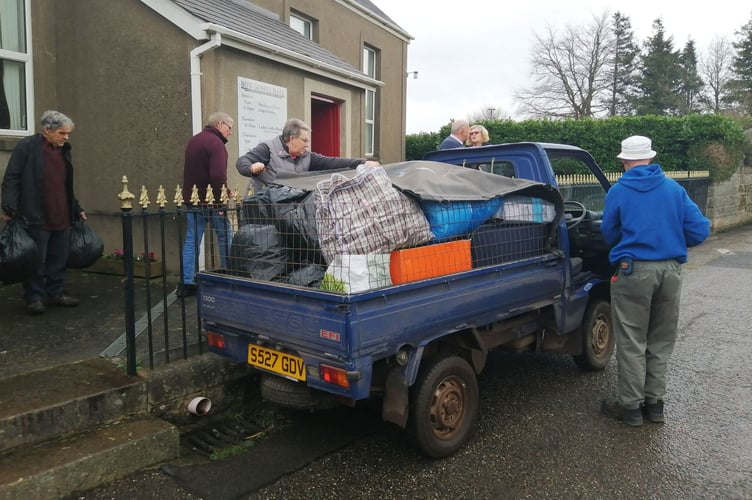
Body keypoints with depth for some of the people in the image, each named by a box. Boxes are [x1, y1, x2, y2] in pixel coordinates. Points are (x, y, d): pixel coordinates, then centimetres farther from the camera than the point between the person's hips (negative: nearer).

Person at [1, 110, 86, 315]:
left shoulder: (64, 150, 14)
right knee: (35, 261, 2)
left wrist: (77, 210, 22)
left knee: (59, 260, 11)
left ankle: (56, 293, 23)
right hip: (37, 218, -6)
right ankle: (34, 297, 13)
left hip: (62, 218, 6)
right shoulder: (27, 146, -7)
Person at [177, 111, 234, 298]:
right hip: (210, 199, -8)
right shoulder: (215, 142, -13)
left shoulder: (193, 141, 17)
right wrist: (223, 198, -19)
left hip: (191, 199, 8)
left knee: (191, 240, 6)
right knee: (225, 237, 6)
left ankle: (187, 283, 6)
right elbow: (218, 176, -24)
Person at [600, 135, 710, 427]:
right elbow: (700, 230, 3)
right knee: (661, 341, 16)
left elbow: (609, 235, 6)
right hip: (670, 270, 4)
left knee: (632, 342, 6)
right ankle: (655, 402, 24)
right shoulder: (674, 188, 6)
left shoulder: (619, 191, -2)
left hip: (634, 270, -4)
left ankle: (630, 406, 12)